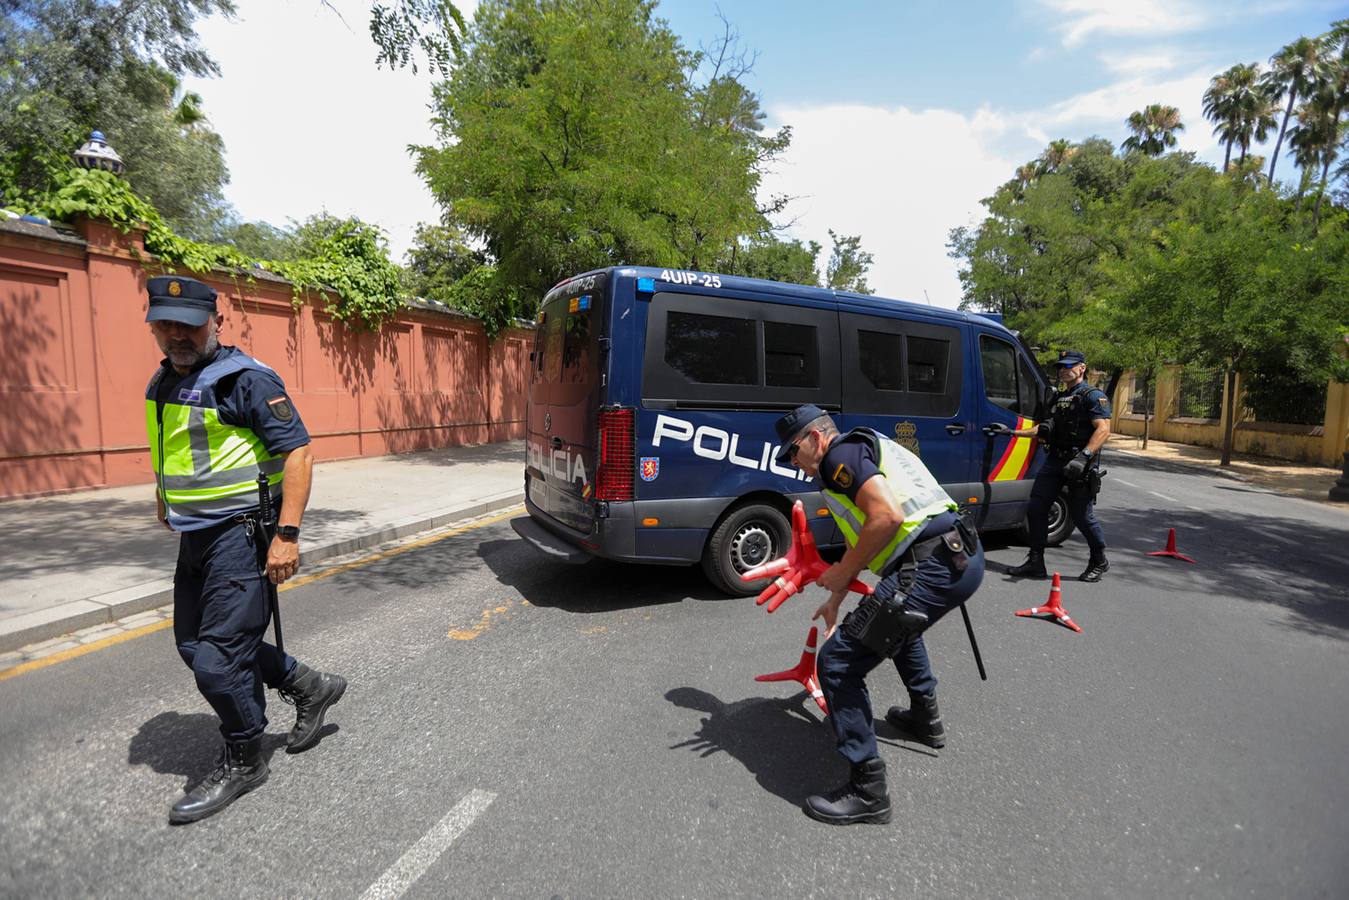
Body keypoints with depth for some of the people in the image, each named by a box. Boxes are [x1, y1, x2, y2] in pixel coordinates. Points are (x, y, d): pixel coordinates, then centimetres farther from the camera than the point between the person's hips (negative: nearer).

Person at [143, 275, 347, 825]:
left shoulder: (244, 379, -15)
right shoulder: (162, 384, 12)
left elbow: (298, 451, -20)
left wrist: (287, 535, -24)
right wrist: (166, 501, 24)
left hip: (239, 533, -9)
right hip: (194, 536, 9)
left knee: (217, 656, -3)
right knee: (193, 644, 16)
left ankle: (242, 763, 19)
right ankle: (309, 687, 31)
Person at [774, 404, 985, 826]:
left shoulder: (840, 453, -6)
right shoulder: (864, 448, 25)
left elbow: (887, 517, -22)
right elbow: (859, 537, 31)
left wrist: (844, 573, -8)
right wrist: (835, 599, 36)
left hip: (930, 568, -11)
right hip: (965, 556, 11)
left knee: (837, 662, -6)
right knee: (897, 623, 39)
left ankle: (867, 791, 5)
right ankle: (925, 718, 53)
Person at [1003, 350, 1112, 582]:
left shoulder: (1093, 396, -5)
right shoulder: (1058, 397, 20)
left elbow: (1103, 429, -16)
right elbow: (1046, 430, 25)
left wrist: (1084, 456, -28)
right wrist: (1012, 432, 18)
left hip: (1081, 465, -7)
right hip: (1054, 461, 8)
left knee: (1081, 515, -2)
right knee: (1035, 509, 1)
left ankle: (1099, 562, 22)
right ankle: (1035, 563, 9)